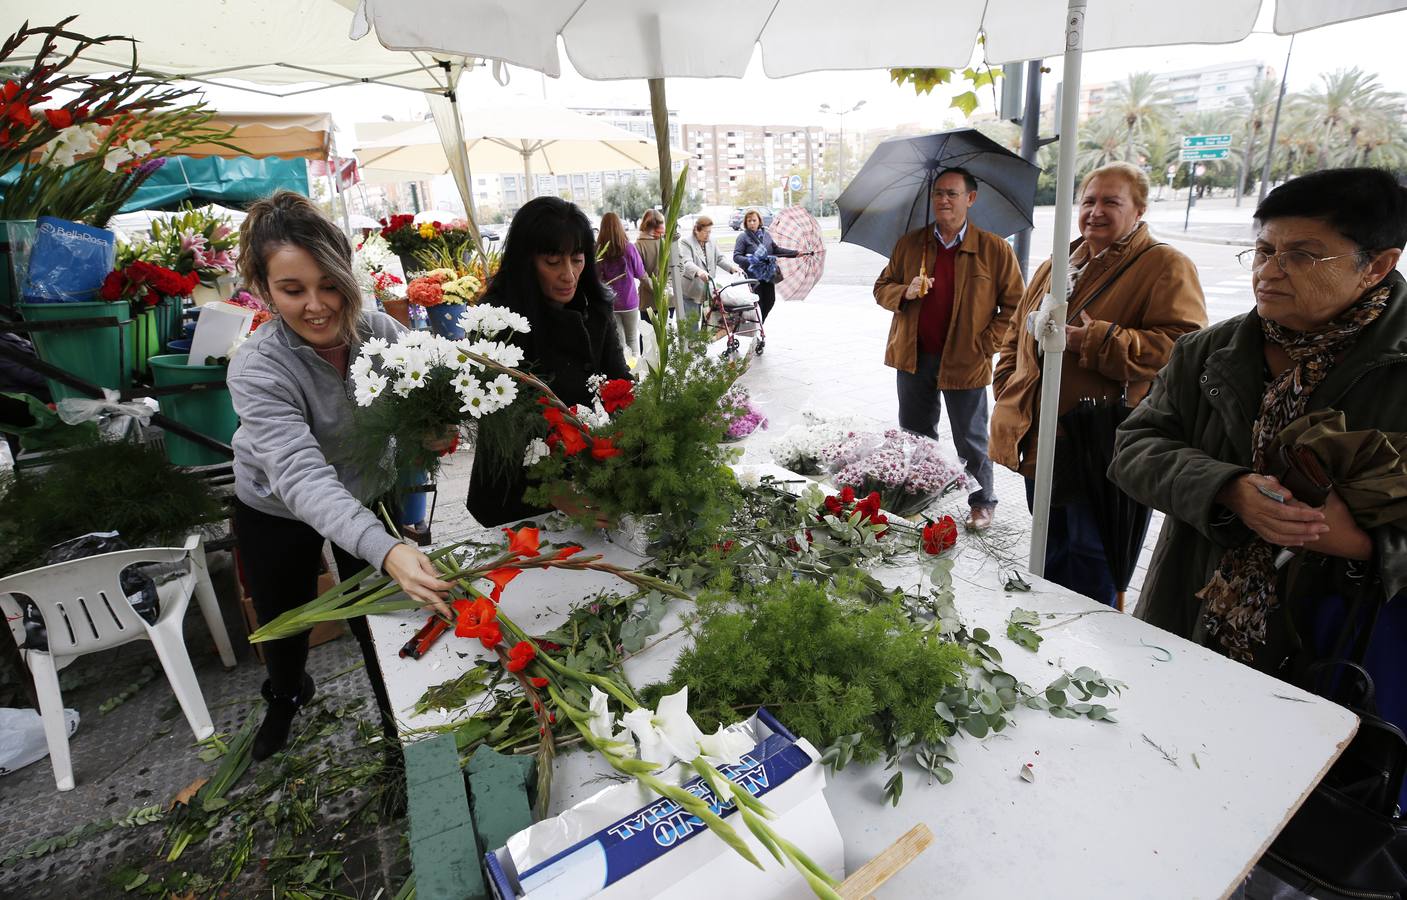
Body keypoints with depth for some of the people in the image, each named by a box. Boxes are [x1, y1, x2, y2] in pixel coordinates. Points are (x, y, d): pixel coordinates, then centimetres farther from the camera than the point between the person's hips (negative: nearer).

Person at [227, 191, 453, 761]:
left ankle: (398, 718, 39)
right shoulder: (258, 369, -33)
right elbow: (302, 478, -45)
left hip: (367, 496, 1)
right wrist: (386, 551, -60)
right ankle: (286, 697, 56)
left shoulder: (381, 332, -23)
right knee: (283, 621, 21)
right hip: (275, 513, -1)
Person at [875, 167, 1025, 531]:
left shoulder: (995, 249, -5)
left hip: (966, 361, -3)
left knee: (970, 440, 9)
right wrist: (906, 292, -12)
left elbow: (1014, 305, -2)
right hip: (913, 357, 3)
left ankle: (982, 501, 29)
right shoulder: (909, 243, 4)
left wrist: (986, 344, -11)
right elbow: (882, 287, 9)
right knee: (913, 433, 16)